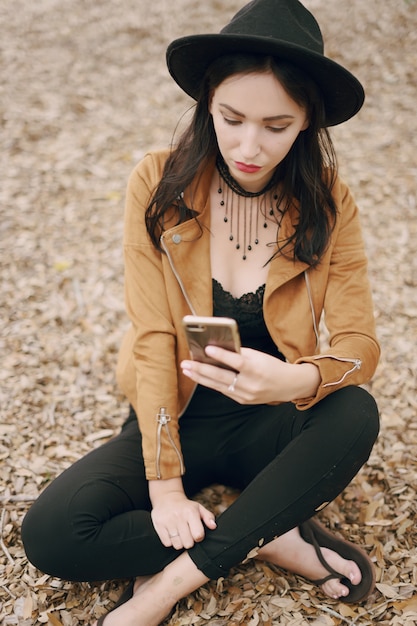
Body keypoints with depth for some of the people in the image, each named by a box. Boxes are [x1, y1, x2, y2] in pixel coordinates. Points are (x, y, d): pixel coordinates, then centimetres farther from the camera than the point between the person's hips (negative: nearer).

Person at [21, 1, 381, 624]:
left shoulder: (328, 203, -8)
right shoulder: (159, 185, -12)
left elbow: (360, 343, -13)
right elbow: (153, 337, -15)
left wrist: (296, 380, -38)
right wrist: (164, 483, -19)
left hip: (267, 429, 1)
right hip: (175, 421, 0)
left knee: (357, 415, -32)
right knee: (50, 533, -23)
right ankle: (274, 538, -13)